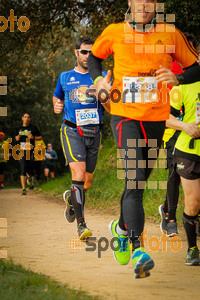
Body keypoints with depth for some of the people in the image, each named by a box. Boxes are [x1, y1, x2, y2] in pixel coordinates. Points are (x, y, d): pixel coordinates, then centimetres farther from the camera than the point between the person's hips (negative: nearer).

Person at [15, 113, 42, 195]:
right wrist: (17, 138, 1)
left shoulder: (33, 128, 3)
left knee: (30, 169, 0)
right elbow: (16, 137, 25)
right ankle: (23, 189, -15)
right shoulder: (19, 129, 11)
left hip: (30, 151, -1)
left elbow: (40, 137, 7)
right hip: (22, 151, 1)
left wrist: (33, 137, -11)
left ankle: (30, 178, 40)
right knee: (23, 169, -13)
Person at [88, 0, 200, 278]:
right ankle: (138, 250, -24)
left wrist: (176, 78, -14)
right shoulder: (114, 32, 2)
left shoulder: (170, 34, 1)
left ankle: (122, 228, 41)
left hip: (156, 119, 2)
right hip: (124, 116, -2)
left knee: (138, 181, 14)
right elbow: (95, 56, 20)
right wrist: (98, 80, 1)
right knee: (134, 180, -18)